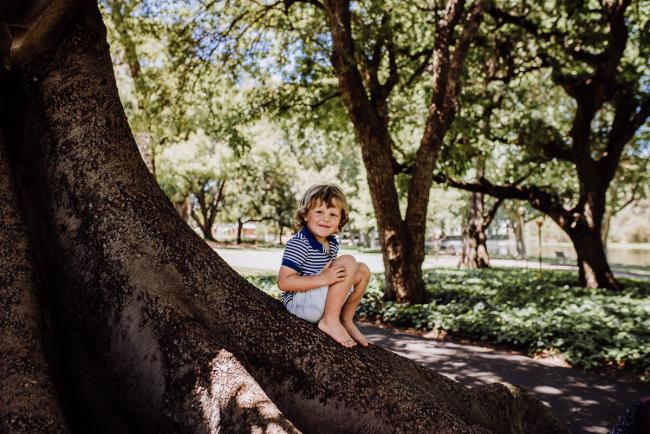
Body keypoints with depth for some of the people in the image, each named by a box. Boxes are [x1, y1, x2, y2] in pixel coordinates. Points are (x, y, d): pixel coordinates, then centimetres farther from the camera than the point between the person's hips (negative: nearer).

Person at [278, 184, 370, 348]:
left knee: (363, 270, 11)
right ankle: (330, 321, -17)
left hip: (319, 302, 9)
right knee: (348, 262, -20)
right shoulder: (299, 244, -19)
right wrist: (322, 279, -30)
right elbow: (283, 282, -24)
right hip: (299, 303, -9)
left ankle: (346, 320, 16)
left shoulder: (332, 243, 9)